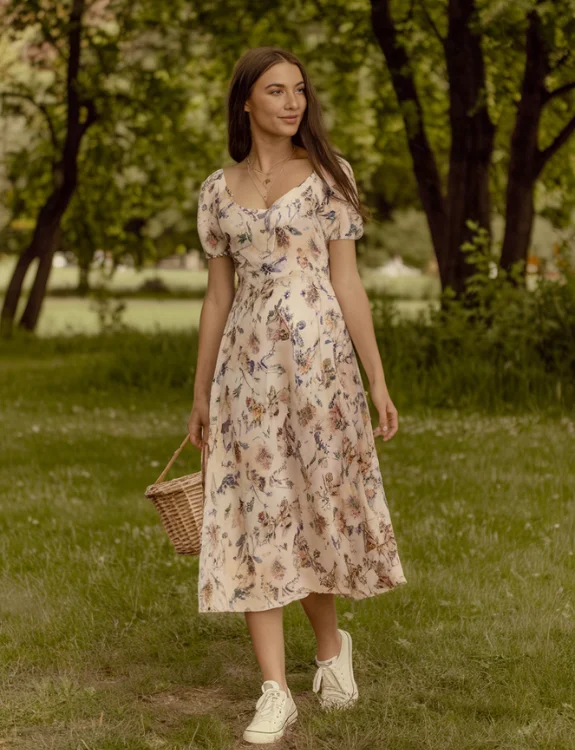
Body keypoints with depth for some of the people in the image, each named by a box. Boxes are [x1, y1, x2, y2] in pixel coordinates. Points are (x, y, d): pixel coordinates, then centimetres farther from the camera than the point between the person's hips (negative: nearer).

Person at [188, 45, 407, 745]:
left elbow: (347, 282, 1)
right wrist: (200, 395, 12)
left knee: (322, 502, 5)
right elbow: (217, 296, 12)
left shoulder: (328, 174, 3)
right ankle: (275, 691, 3)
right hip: (248, 365, 2)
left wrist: (378, 380, -3)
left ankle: (331, 641, 33)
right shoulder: (217, 190, 9)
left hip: (321, 356, -1)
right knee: (258, 514, -2)